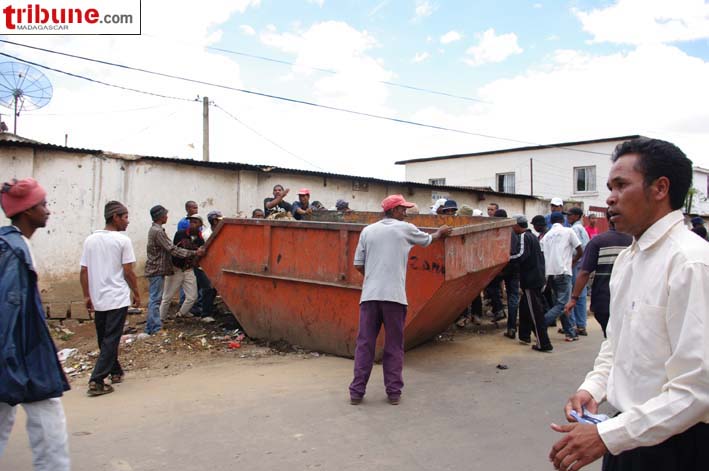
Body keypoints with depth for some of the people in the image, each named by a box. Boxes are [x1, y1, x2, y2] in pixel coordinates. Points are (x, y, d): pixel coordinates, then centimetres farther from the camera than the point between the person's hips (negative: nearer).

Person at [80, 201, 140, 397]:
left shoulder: (90, 240, 5)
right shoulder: (122, 240, -9)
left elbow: (83, 272, 5)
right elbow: (128, 272, -10)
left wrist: (87, 296, 13)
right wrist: (136, 293, 2)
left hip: (98, 300, 6)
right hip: (118, 299, -6)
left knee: (104, 339, 17)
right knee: (110, 341, -1)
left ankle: (115, 372, 30)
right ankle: (96, 381, -6)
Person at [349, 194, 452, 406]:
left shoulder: (368, 230, 9)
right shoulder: (405, 229, 4)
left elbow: (358, 265, 9)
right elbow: (427, 239, 24)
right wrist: (439, 233, 45)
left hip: (369, 295, 2)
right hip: (394, 296, -2)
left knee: (364, 344, 6)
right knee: (394, 346, 8)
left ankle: (357, 392, 10)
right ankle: (394, 392, 14)